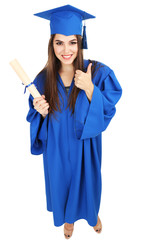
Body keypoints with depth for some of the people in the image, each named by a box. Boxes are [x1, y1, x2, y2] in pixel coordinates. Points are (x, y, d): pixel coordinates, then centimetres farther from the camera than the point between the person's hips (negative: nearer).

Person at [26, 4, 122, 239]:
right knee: (62, 181, 23)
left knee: (87, 180, 23)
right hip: (57, 147, 2)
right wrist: (42, 112, -25)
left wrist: (89, 89, -31)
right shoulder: (43, 79, -12)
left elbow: (107, 113, -15)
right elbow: (38, 119, -2)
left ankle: (92, 213, 60)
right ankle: (69, 217, 59)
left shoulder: (99, 73, -18)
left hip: (85, 146, -1)